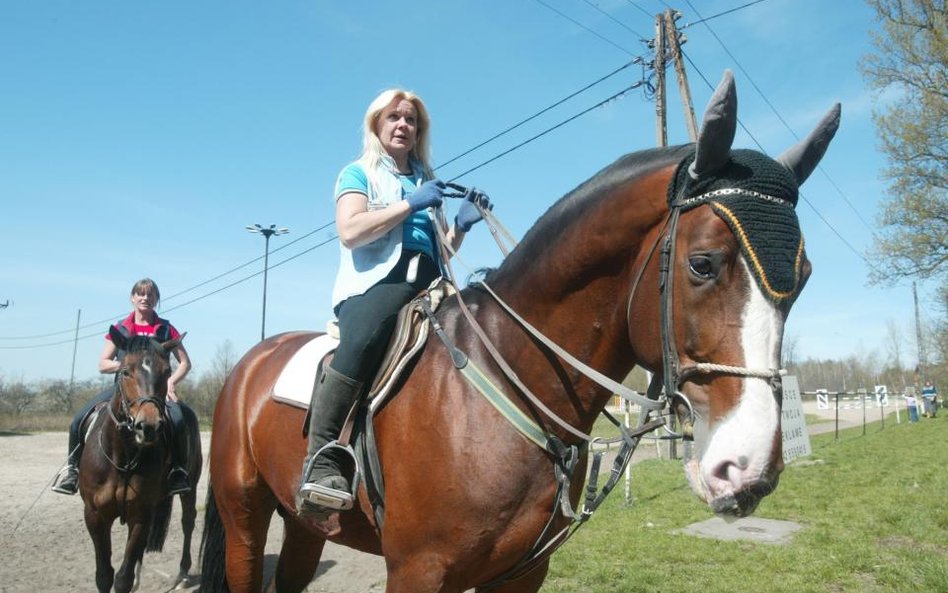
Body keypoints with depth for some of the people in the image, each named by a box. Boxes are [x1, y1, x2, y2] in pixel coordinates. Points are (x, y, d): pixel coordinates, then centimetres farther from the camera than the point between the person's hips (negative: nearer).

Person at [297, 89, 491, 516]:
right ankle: (321, 459, -37)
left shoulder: (427, 182, 30)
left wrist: (461, 225, 8)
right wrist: (410, 204, -7)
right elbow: (350, 232, -4)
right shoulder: (358, 173, 16)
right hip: (374, 282, -5)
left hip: (427, 286, 5)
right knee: (362, 340, -38)